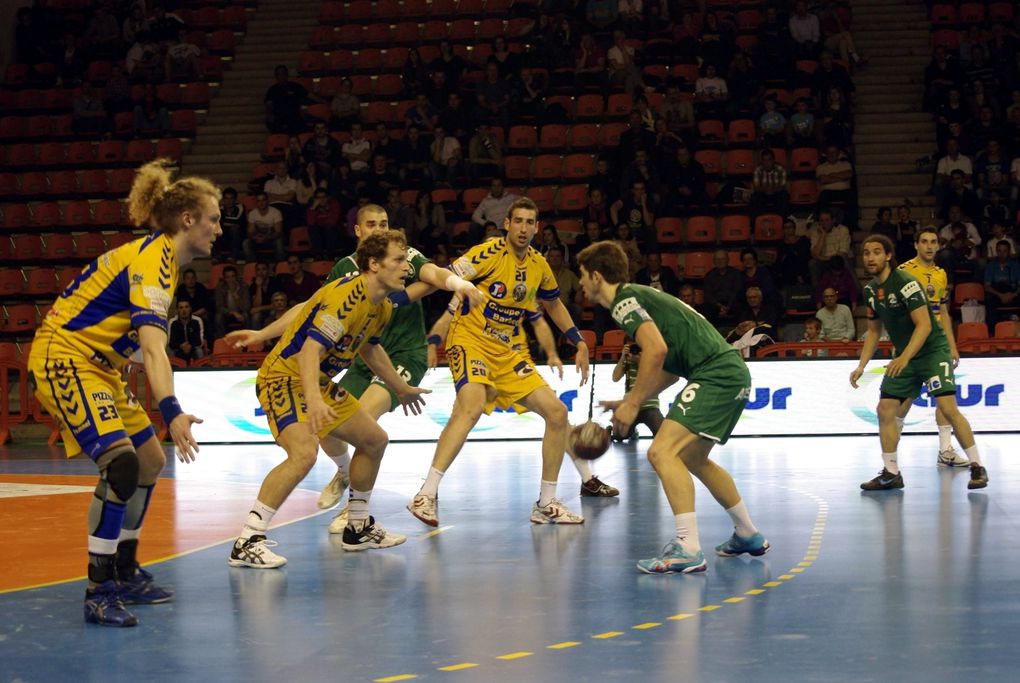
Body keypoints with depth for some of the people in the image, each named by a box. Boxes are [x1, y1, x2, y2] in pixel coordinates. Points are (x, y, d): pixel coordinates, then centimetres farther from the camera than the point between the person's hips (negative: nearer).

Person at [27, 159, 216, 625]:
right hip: (63, 356, -11)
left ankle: (125, 574, 27)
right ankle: (98, 593, -21)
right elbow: (153, 347, -34)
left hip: (96, 364, 11)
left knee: (150, 462, 14)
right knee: (120, 462, -25)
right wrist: (171, 411, -44)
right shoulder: (152, 260, -21)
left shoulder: (159, 256, 10)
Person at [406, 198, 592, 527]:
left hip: (508, 351, 7)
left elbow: (553, 305, 26)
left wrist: (579, 343, 21)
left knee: (557, 412, -1)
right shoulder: (488, 253, -12)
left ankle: (546, 504, 10)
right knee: (471, 406, -34)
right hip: (470, 340, -7)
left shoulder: (539, 265, 8)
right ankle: (427, 495, -35)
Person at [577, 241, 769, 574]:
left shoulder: (624, 300, -7)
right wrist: (630, 401, 23)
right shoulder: (638, 297, 23)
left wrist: (632, 403, -15)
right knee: (693, 458, 25)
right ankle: (748, 536, 35)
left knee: (662, 451, -18)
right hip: (731, 373, 11)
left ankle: (688, 551, -24)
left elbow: (657, 350, -22)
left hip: (716, 374, -11)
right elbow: (671, 367, 26)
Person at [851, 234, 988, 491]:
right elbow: (874, 331, 17)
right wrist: (861, 367, 8)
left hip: (932, 351, -7)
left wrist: (904, 358, -35)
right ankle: (891, 473, 9)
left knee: (948, 408, -19)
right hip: (903, 357, 7)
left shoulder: (905, 282, -18)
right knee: (886, 410, -1)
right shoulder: (870, 290, 6)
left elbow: (924, 325, -25)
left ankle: (977, 467, -9)